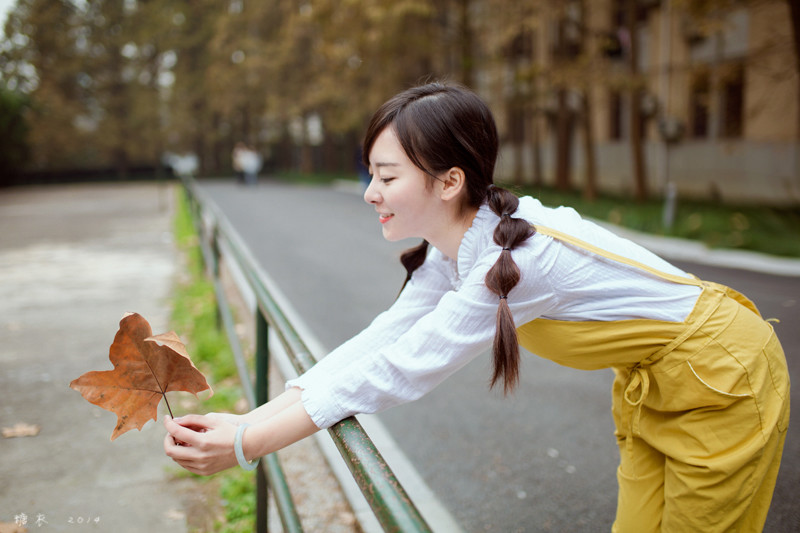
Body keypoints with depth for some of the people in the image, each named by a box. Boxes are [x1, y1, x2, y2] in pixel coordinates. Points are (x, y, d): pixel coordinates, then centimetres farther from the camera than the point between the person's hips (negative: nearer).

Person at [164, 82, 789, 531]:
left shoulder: (516, 256, -34)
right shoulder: (452, 250, -7)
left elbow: (398, 372, -34)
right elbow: (378, 341, -11)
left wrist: (247, 445, -30)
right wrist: (255, 415, -19)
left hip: (724, 377, -7)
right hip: (651, 382, 7)